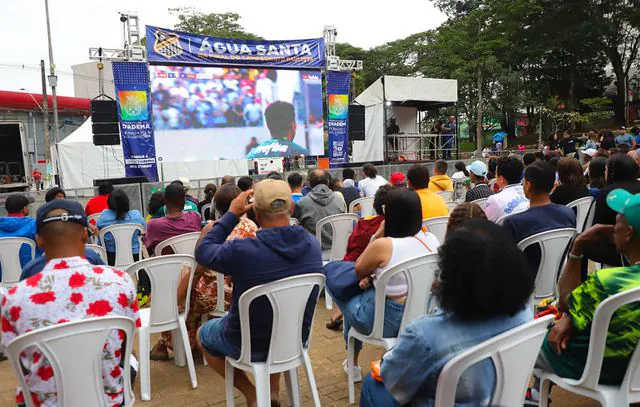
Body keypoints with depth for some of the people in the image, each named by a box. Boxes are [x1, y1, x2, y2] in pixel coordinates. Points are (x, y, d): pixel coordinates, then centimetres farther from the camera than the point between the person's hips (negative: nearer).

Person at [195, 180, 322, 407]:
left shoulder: (243, 251, -32)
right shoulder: (313, 244, -14)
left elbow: (202, 251, -11)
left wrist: (232, 214, -9)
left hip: (251, 346, -4)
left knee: (202, 335, 27)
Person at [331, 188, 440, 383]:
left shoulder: (383, 245, -26)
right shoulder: (432, 240, -7)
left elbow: (358, 271, -5)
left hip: (385, 321, -6)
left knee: (349, 299, 25)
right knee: (367, 288, 29)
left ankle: (353, 364, 41)